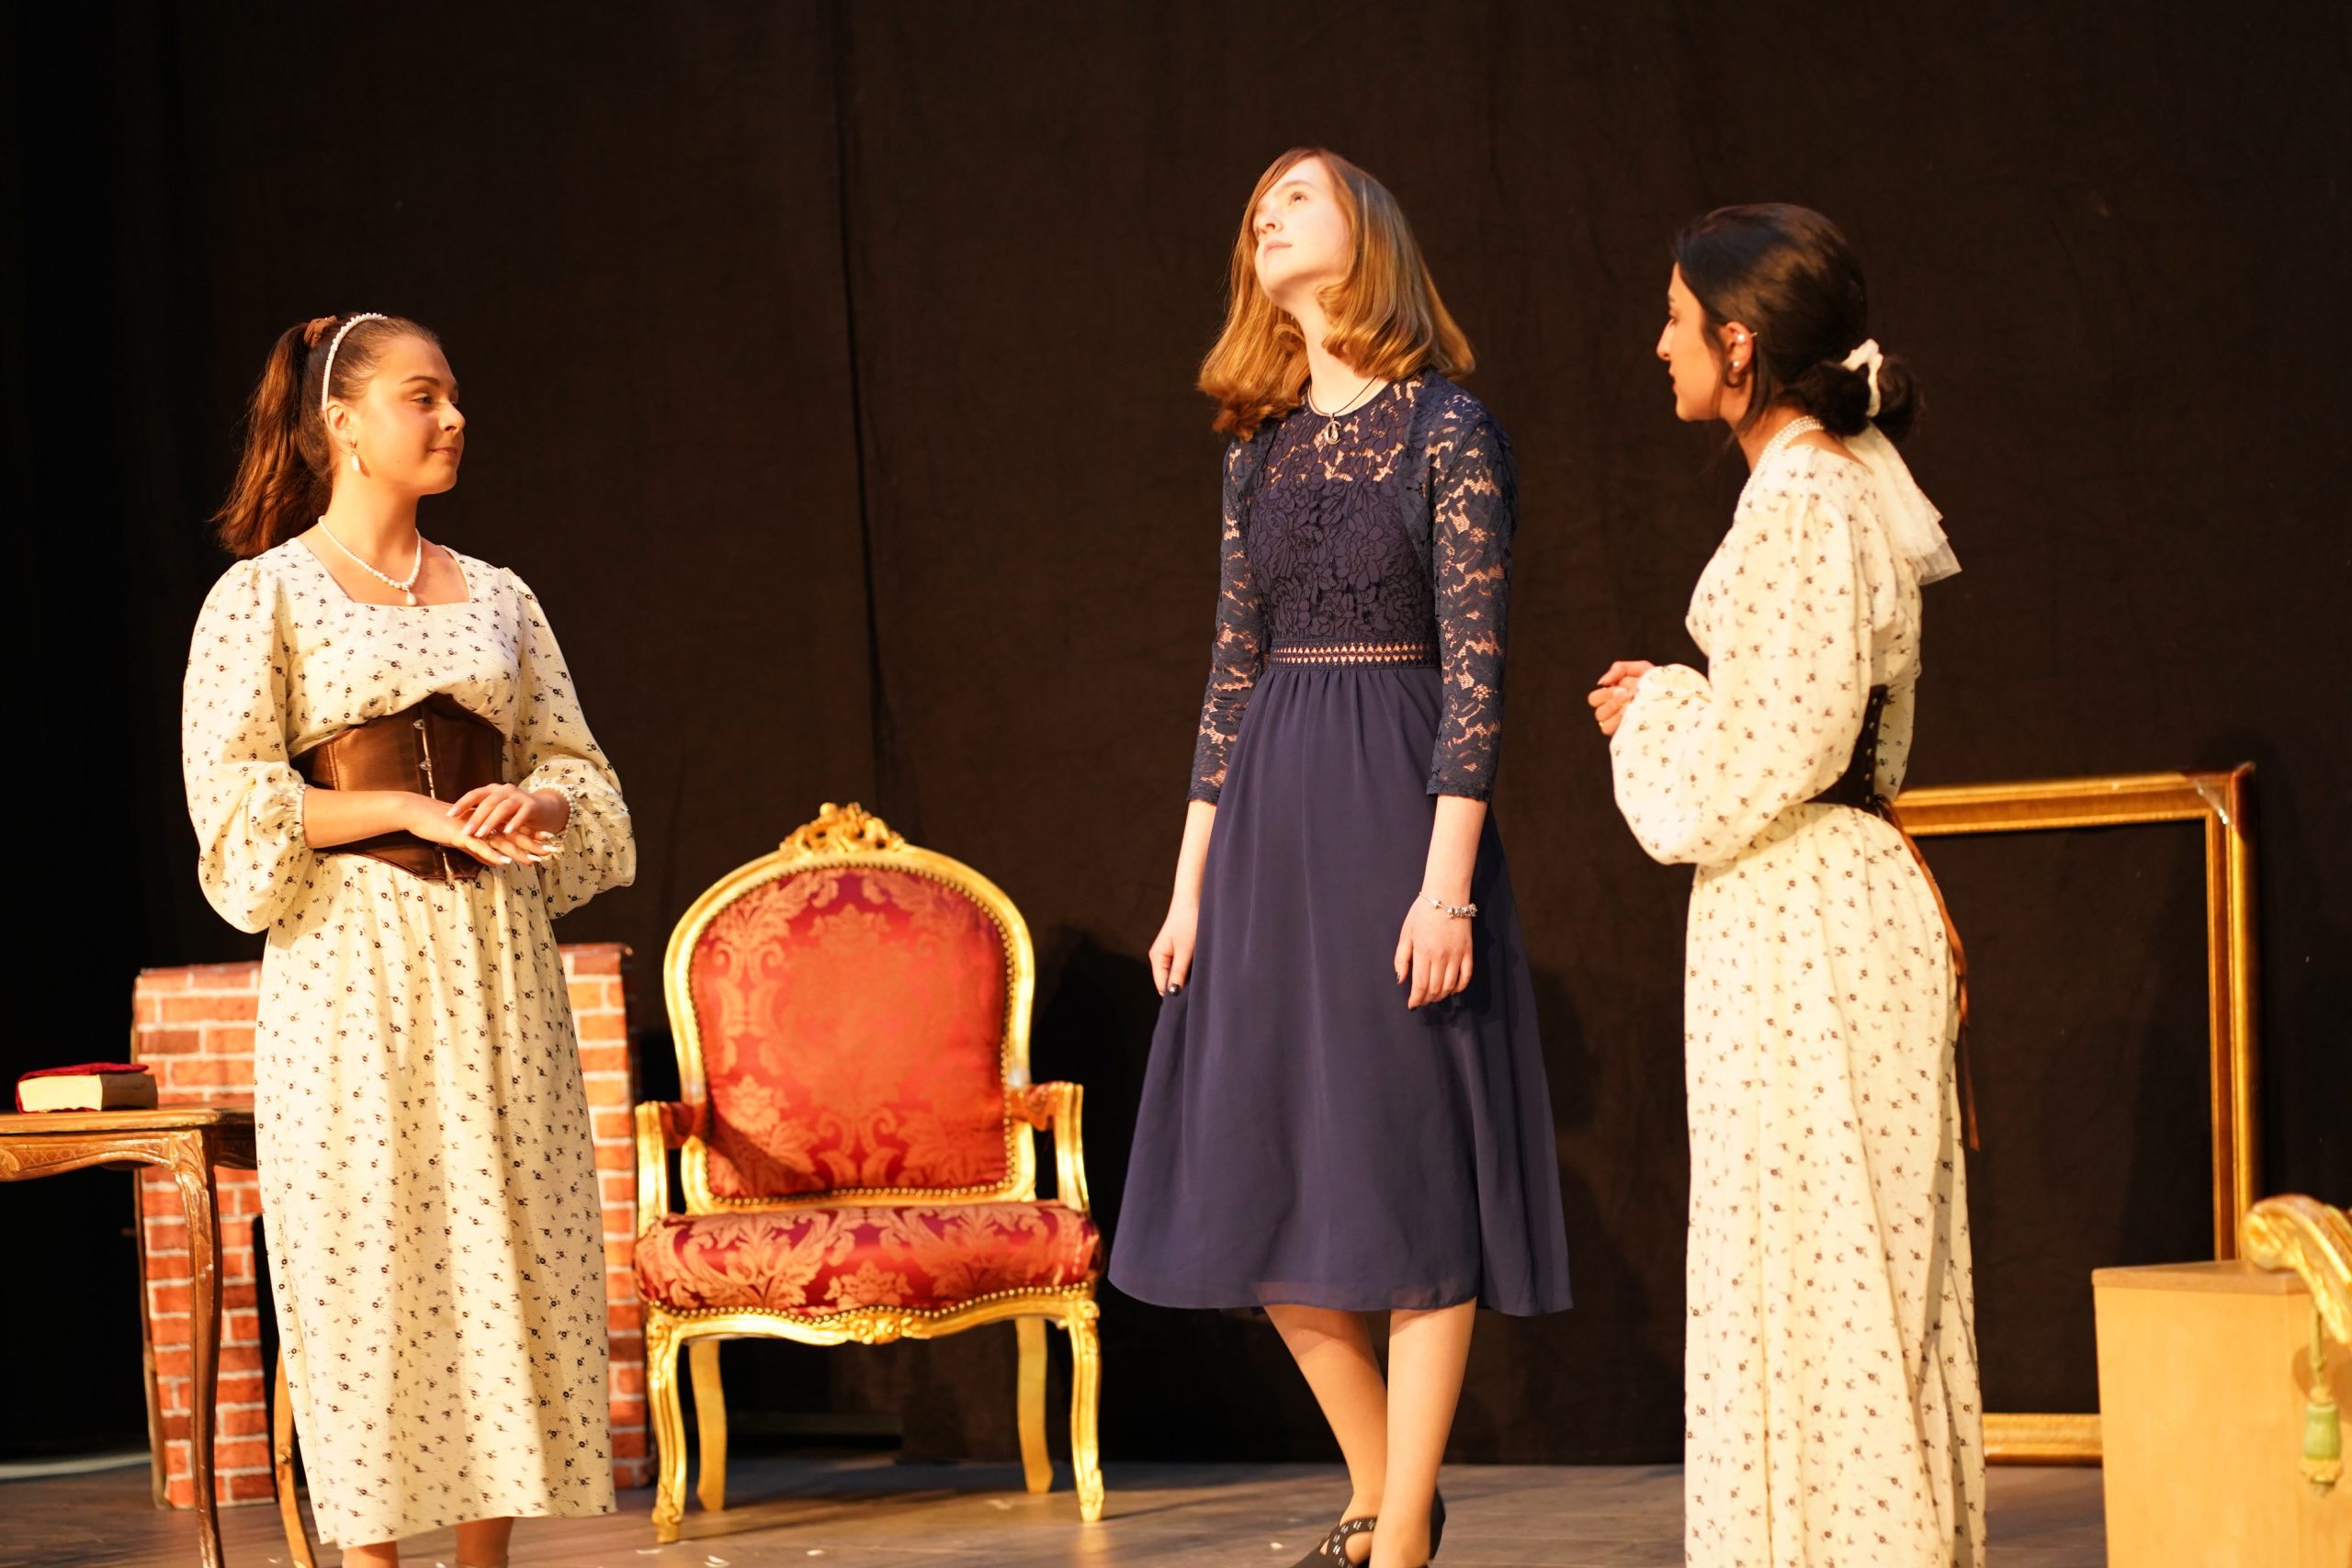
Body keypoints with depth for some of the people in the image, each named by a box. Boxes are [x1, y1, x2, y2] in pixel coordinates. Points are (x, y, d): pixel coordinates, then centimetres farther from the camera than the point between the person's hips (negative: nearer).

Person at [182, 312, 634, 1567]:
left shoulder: (498, 599, 14)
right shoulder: (264, 594, 1)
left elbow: (579, 768, 16)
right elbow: (235, 802, -6)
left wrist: (537, 805, -7)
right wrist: (413, 812, -14)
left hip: (497, 965, 4)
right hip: (351, 960, -4)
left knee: (505, 1248, 1)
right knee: (364, 1264, -5)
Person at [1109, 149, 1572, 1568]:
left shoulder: (1449, 430, -4)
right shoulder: (1260, 449, 13)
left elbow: (1476, 669, -9)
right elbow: (1233, 675, 14)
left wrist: (1448, 882, -17)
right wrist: (1190, 888, 9)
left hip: (1397, 811, -6)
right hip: (1266, 821, 6)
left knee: (1411, 1175, -4)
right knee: (1263, 1183, 7)